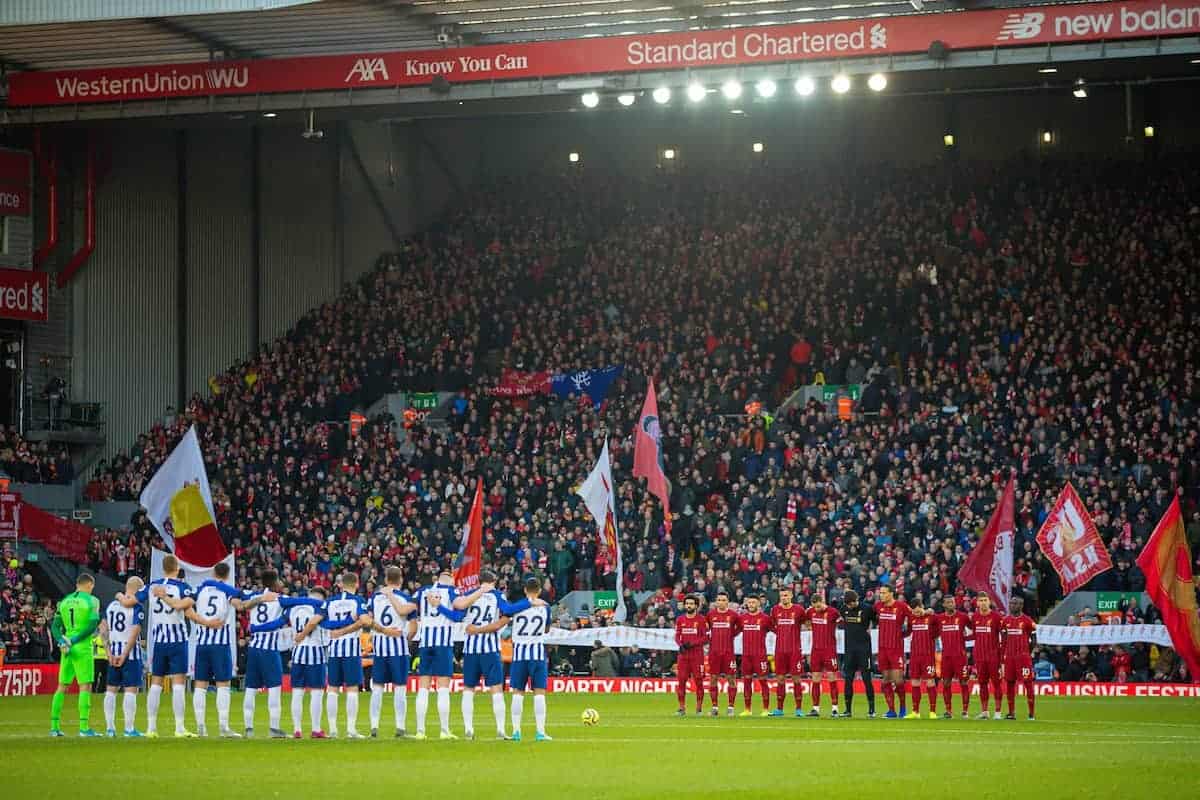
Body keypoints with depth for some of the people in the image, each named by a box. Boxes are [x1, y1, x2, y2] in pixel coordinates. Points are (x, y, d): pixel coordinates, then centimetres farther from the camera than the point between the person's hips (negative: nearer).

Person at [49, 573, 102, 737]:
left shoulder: (64, 601, 12)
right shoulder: (91, 601, -3)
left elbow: (55, 626, 7)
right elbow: (92, 625, -13)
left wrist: (61, 642, -5)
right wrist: (74, 641, -12)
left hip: (67, 648, 6)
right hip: (83, 648, -6)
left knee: (62, 687, 11)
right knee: (85, 687, -4)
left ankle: (54, 726, 13)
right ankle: (84, 727, -9)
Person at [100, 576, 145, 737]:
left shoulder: (111, 605, 9)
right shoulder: (137, 607, -10)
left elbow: (103, 629, 6)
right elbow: (135, 633, -16)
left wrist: (109, 653, 5)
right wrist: (124, 656, -13)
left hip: (113, 652, 6)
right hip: (130, 652, -6)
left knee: (111, 690, 12)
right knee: (131, 690, -4)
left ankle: (110, 728, 13)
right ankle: (129, 728, -6)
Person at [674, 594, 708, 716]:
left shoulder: (701, 620, -2)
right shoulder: (680, 619, 10)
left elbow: (706, 638, -4)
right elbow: (677, 636, 11)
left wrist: (692, 644, -16)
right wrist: (681, 645, -9)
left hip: (697, 654, -3)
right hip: (683, 654, 3)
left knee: (698, 681, -1)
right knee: (681, 681, 0)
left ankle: (699, 708, 6)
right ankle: (682, 708, 6)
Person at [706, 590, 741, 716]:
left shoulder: (733, 615, 0)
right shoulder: (711, 614, 5)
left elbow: (740, 627, 15)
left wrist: (732, 635, 4)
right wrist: (709, 638, 5)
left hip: (728, 651, -2)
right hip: (714, 651, 2)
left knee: (731, 678, -1)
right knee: (713, 678, 3)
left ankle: (730, 707, 5)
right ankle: (714, 707, 10)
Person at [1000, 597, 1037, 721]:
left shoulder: (1027, 621, -5)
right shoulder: (1006, 620, 10)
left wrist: (1033, 651, -6)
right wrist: (1001, 656, 11)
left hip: (1023, 656, -5)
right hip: (1009, 657, 5)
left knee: (1027, 683, -6)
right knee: (1009, 683, 7)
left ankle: (1031, 713, -3)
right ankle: (1011, 713, 15)